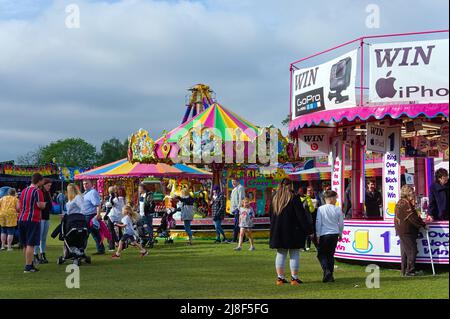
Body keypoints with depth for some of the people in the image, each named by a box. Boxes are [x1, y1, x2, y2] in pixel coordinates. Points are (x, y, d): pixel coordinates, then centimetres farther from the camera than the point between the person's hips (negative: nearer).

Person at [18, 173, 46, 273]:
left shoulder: (24, 191, 16)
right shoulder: (37, 191, -9)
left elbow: (19, 206, 21)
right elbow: (41, 205, -17)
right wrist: (44, 204, 3)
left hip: (22, 219, 8)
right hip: (33, 220, -8)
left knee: (25, 245, 13)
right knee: (30, 244, -7)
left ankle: (29, 264, 23)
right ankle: (28, 266, -9)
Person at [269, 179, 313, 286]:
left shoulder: (274, 198, 7)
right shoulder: (294, 198, -10)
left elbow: (271, 215, 14)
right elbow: (301, 215, -11)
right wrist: (308, 229, -6)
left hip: (277, 231, 5)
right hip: (293, 231, -5)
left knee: (280, 254, 10)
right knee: (294, 254, 2)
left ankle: (280, 277, 10)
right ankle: (294, 278, 1)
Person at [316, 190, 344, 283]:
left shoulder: (321, 209, -7)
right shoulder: (338, 209, -2)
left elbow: (318, 223, -6)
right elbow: (341, 223, 6)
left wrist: (317, 235, 3)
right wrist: (340, 234, 21)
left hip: (324, 234, -2)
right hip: (334, 234, 2)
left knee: (321, 254, 7)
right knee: (331, 255, 13)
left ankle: (326, 271, -15)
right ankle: (330, 275, 12)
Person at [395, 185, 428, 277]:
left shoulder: (400, 202, 14)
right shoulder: (406, 203, -17)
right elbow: (413, 218, -19)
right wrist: (423, 225, -11)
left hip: (400, 230, 10)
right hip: (407, 231, -10)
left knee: (405, 251, 14)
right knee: (412, 250, -6)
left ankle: (404, 270, 18)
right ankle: (410, 271, -6)